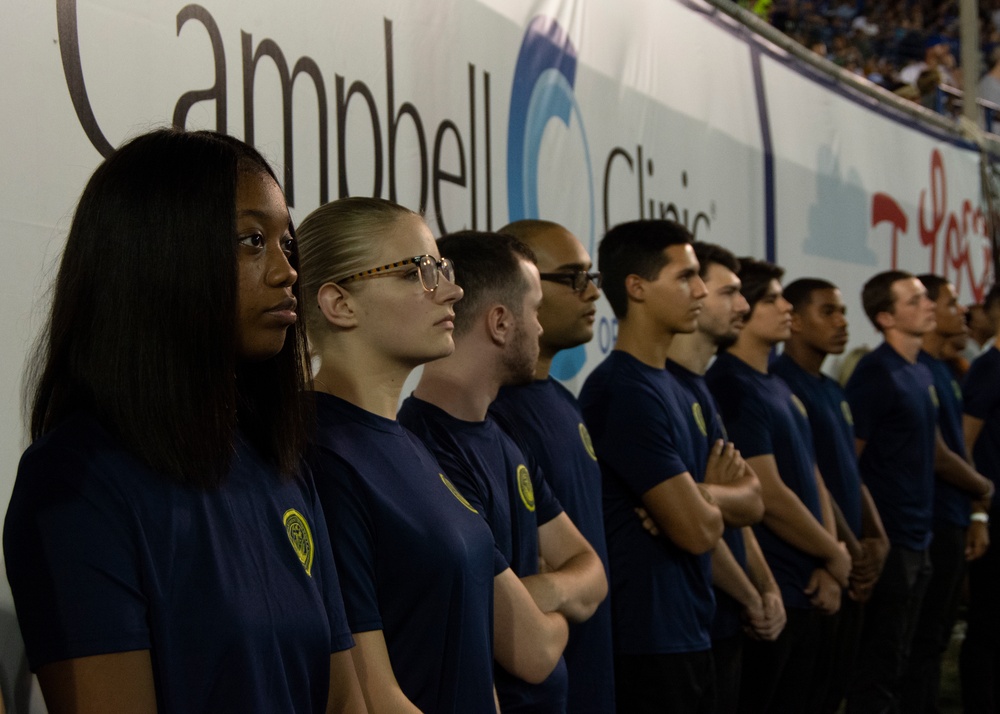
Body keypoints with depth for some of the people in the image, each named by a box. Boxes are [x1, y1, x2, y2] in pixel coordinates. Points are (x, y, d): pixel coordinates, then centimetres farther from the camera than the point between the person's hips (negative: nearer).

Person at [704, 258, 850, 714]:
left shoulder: (779, 389, 13)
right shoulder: (732, 389, -15)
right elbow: (770, 497, -19)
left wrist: (829, 569, 2)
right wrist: (835, 556, -5)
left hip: (805, 592, 9)